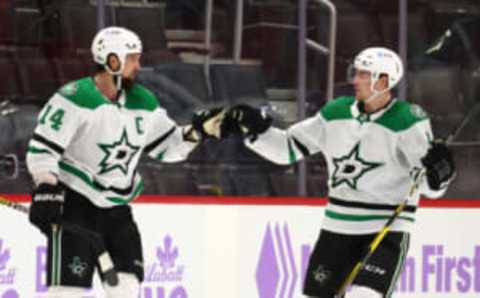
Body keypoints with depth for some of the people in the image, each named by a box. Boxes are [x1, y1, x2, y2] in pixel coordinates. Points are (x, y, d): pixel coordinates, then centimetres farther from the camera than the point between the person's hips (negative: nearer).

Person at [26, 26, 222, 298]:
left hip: (116, 209, 7)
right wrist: (46, 187, -27)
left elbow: (166, 147, 16)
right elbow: (43, 147, -17)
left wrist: (196, 132, 0)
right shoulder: (75, 98, -16)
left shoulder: (143, 102, 7)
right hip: (74, 204, -7)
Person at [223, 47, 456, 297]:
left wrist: (439, 170, -37)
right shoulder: (336, 113, 3)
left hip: (386, 230, -6)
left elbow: (431, 186, -16)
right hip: (337, 227, 6)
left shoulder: (408, 122, -12)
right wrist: (256, 130, -3)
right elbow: (287, 148, 10)